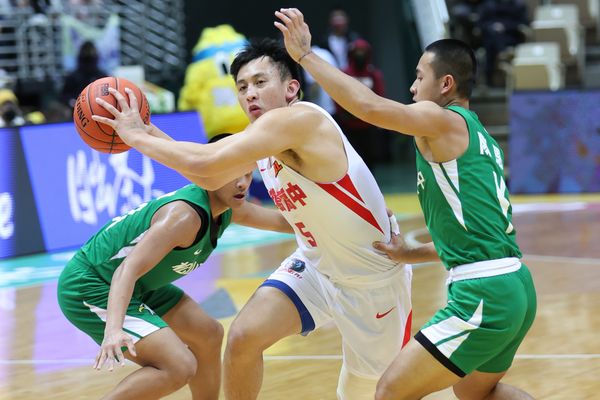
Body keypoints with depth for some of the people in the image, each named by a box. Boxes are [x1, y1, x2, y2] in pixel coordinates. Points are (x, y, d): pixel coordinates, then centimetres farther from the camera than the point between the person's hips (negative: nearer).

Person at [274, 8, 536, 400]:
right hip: (516, 287, 10)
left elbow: (371, 106, -22)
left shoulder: (445, 121, -6)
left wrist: (305, 54, -14)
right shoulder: (478, 136, 21)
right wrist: (412, 254, 22)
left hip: (484, 294, -10)